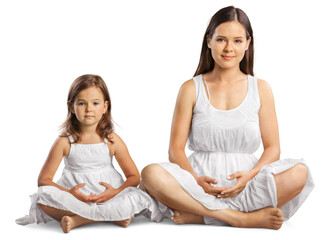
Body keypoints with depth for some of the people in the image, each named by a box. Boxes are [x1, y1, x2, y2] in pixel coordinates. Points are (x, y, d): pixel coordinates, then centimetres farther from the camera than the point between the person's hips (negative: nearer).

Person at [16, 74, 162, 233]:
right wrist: (69, 194, -19)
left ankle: (78, 220, -24)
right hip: (73, 199, 0)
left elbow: (134, 177, 4)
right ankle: (113, 216, -26)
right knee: (43, 196, -29)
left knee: (139, 199, -26)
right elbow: (44, 180, -2)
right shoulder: (64, 142, -2)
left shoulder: (112, 140, 1)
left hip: (107, 197, 1)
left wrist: (116, 192, -17)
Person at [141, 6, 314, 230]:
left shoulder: (261, 89, 10)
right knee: (151, 174, -29)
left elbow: (272, 148, 6)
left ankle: (199, 215, -24)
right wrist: (196, 180, -17)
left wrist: (250, 175, -14)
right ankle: (243, 218, -27)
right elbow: (176, 149, 3)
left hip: (248, 184, 1)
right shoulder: (191, 89, 7)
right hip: (200, 181, -1)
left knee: (299, 173, -27)